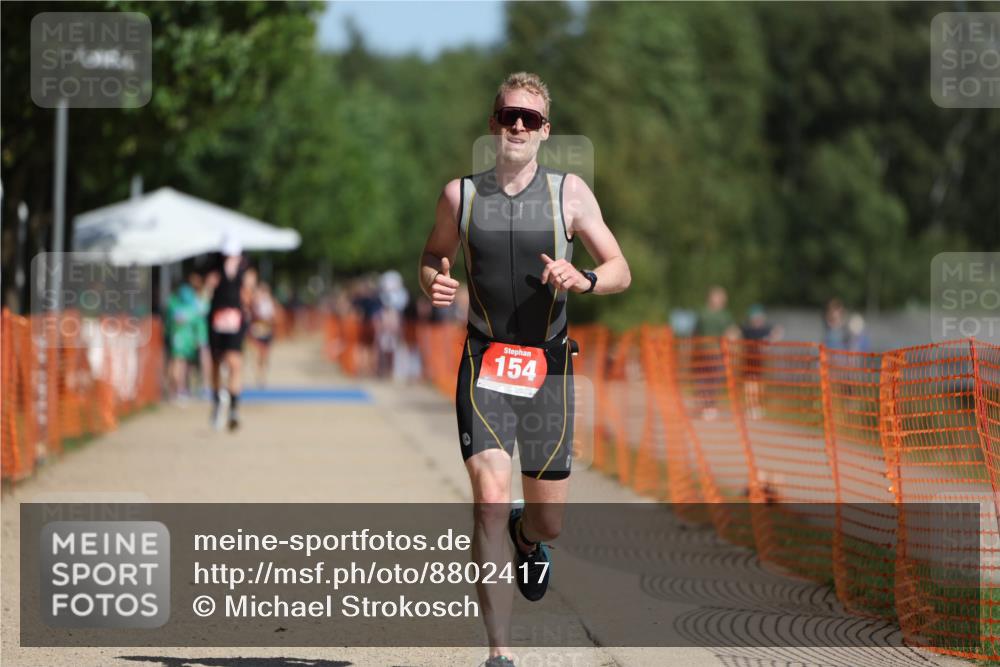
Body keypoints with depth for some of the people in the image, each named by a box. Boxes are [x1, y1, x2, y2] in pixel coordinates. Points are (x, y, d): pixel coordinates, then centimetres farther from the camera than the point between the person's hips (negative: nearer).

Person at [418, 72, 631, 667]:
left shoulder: (569, 192, 1)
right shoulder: (461, 194, 3)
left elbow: (621, 271, 2)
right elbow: (433, 257, 18)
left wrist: (582, 280, -20)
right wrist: (434, 282, -6)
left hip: (548, 366, 1)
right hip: (484, 364, -1)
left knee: (550, 520, 7)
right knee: (491, 501, -17)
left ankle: (528, 538, 48)